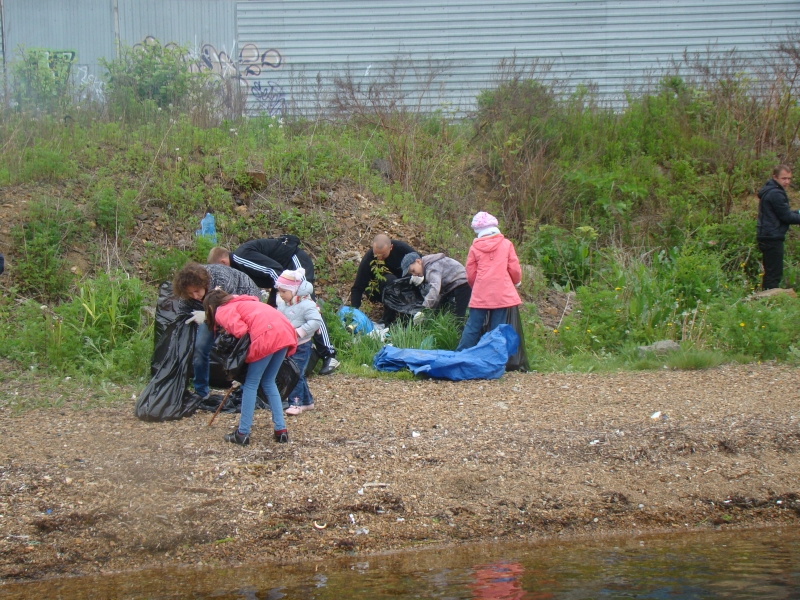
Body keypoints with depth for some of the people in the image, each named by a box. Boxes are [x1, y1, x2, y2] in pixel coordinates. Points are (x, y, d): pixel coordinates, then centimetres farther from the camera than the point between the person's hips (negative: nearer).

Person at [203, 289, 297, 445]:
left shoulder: (222, 311, 10)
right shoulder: (242, 302, 35)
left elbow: (240, 331, -7)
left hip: (267, 334, -8)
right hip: (286, 332, 8)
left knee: (251, 384, 5)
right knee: (268, 382, 20)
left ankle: (242, 434, 7)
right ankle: (280, 430, 16)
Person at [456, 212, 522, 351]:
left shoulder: (475, 247, 1)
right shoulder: (506, 244, 1)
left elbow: (470, 274, 4)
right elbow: (514, 269, 2)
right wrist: (516, 282, 23)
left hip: (480, 295, 0)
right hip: (502, 294, 0)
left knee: (473, 327, 7)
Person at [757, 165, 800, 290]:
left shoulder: (769, 191, 16)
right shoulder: (775, 194, -17)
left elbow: (783, 212, 24)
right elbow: (786, 216, -16)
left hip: (766, 237, 11)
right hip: (772, 237, -11)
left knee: (770, 273, 16)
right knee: (775, 274, -9)